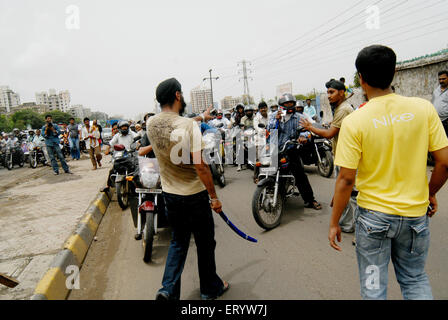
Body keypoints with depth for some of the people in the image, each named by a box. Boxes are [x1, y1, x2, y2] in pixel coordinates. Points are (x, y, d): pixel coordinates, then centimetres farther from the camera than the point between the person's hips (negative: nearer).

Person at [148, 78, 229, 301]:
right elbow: (199, 166, -25)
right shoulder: (188, 126, -21)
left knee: (178, 241, 22)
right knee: (205, 243, 14)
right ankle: (210, 289, 32)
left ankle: (168, 289, 17)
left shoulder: (151, 124, -1)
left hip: (169, 194, 6)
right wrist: (214, 196, -15)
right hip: (194, 195, -5)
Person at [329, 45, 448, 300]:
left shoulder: (354, 121, -16)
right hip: (415, 213, 3)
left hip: (374, 215, -3)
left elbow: (346, 179, -15)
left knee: (373, 286, 16)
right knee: (415, 279, 26)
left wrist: (334, 223, -5)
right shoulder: (424, 108, -7)